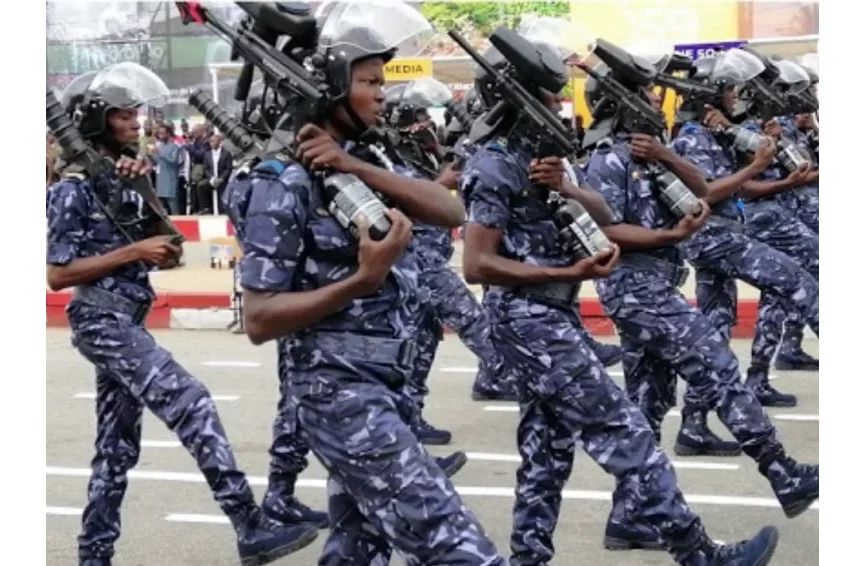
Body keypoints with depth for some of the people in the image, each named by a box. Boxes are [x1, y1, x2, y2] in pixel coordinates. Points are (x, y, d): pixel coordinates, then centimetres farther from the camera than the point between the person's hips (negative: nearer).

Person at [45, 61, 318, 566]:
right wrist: (132, 251, -17)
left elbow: (165, 248, 8)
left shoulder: (125, 178, 15)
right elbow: (58, 275, -13)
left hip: (127, 323, 9)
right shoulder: (75, 190, -9)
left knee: (118, 448, 11)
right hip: (103, 321, -9)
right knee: (193, 406, -18)